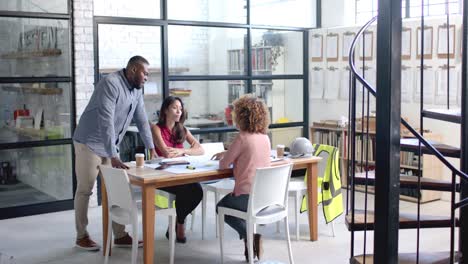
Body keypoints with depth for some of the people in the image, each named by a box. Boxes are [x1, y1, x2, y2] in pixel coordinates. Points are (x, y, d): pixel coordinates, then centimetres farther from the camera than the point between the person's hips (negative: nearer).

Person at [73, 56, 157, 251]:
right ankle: (81, 236, 15)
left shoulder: (136, 90, 3)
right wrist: (113, 157, -35)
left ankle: (120, 235, 12)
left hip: (110, 146, 8)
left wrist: (152, 149, 9)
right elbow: (106, 121, -31)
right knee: (85, 190, 3)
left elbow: (142, 121, 11)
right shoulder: (110, 84, -24)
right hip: (90, 144, -8)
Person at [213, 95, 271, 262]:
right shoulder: (265, 137, 5)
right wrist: (227, 154, 22)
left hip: (248, 196, -7)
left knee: (221, 207, 24)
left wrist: (224, 157, 13)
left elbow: (223, 165, -9)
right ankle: (254, 235, 13)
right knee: (230, 201, 34)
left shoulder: (242, 138, -16)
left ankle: (249, 234, 2)